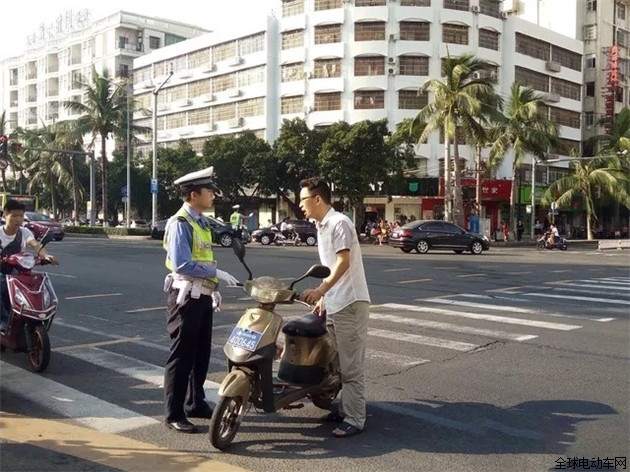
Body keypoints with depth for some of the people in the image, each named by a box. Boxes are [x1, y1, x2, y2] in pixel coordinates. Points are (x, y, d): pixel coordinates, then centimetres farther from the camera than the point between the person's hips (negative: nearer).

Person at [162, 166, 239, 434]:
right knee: (182, 356, -2)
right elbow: (182, 264, -25)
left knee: (202, 353, 16)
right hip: (186, 297, -9)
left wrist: (213, 288, 16)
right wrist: (217, 274, -23)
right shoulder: (180, 223, -15)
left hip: (203, 296, 9)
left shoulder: (202, 222, 13)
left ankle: (195, 403, 30)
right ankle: (174, 414, 7)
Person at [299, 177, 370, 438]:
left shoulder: (339, 223, -13)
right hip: (333, 304, 10)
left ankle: (354, 419, 2)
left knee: (351, 366, -4)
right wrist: (324, 297, 23)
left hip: (350, 304, -10)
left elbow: (344, 263, -24)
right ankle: (345, 409, 28)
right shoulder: (321, 227, 16)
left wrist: (321, 289, -34)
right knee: (339, 364, 16)